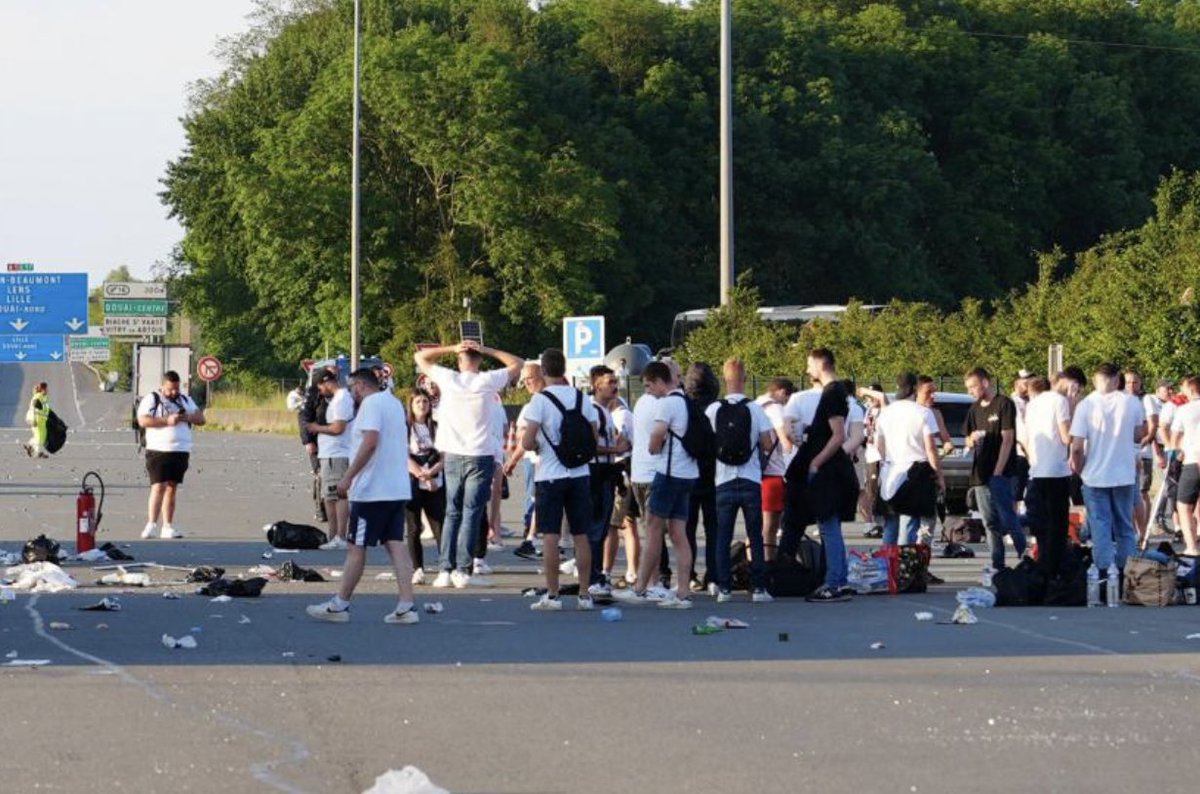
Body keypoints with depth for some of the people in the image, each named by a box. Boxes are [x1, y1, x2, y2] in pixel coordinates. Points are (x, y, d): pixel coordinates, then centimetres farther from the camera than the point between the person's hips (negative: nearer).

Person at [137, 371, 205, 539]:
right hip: (158, 451, -5)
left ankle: (167, 527, 10)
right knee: (158, 486, -13)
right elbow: (143, 420, -12)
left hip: (181, 451, 5)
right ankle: (151, 525, -16)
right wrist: (166, 421, -18)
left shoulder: (185, 400, 17)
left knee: (172, 488, 7)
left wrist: (187, 417, -7)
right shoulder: (151, 399, 0)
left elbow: (201, 418, 14)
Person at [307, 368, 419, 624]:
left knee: (356, 547, 0)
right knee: (396, 544, 3)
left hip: (372, 490, -9)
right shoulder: (394, 402, 18)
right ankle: (407, 606, -5)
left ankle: (340, 605, 7)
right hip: (398, 489, 9)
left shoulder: (371, 403, -11)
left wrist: (348, 478, -22)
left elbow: (370, 442, -23)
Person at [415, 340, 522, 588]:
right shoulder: (488, 381, -7)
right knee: (472, 514, 0)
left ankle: (445, 570, 4)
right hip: (481, 456, -2)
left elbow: (420, 357, 11)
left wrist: (452, 348, 6)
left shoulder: (448, 379, -3)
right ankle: (462, 570, -6)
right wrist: (486, 350, 2)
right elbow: (517, 364, 7)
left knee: (452, 513, 10)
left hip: (453, 456, 2)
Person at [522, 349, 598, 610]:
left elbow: (527, 442, -14)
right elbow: (593, 438, 8)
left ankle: (552, 595, -1)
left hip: (550, 475, -4)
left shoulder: (541, 399, -10)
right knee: (581, 535, 8)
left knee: (550, 535, 0)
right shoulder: (581, 398, 3)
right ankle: (584, 595, 9)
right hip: (580, 474, 4)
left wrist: (536, 446, 7)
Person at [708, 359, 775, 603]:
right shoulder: (755, 410, -6)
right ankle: (758, 588, 3)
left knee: (722, 538, 7)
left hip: (724, 482, 0)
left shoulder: (713, 411, -4)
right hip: (751, 482, 0)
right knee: (755, 537, 6)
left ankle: (724, 588, 2)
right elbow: (767, 445, -5)